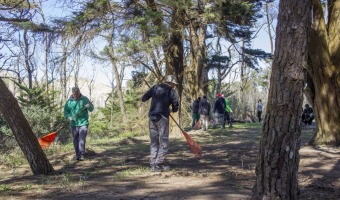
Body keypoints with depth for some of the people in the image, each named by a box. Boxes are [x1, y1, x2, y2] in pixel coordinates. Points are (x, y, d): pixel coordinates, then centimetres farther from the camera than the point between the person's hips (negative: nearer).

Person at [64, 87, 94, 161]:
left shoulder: (84, 99, 1)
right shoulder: (69, 101, 5)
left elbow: (91, 109, 3)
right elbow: (65, 111, 7)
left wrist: (89, 106, -21)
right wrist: (68, 117, -13)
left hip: (83, 123, -2)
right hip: (73, 124, 3)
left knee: (82, 140, -10)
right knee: (75, 140, 9)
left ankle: (81, 155, -8)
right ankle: (77, 155, 20)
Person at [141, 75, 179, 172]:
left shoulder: (155, 87, 11)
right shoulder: (171, 91, -1)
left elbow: (143, 98, 15)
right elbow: (176, 107, -6)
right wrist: (172, 110, 16)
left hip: (152, 117, 5)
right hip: (162, 118, -5)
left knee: (154, 141, 11)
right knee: (163, 142, 2)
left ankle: (153, 165, 11)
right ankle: (159, 164, -2)